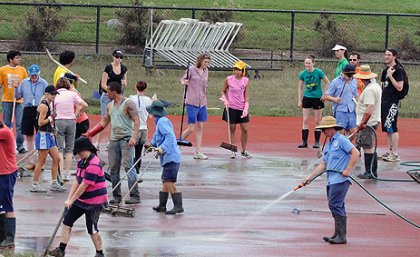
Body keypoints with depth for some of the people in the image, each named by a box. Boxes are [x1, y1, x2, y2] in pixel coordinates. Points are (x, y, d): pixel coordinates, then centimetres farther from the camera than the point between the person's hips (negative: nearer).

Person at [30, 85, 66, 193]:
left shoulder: (48, 105, 15)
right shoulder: (44, 106, -15)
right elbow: (40, 123, -20)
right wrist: (51, 118, -14)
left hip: (49, 135, 10)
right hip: (43, 135, -10)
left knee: (56, 159, 9)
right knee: (41, 161, -5)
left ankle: (54, 184, 14)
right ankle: (35, 185, 2)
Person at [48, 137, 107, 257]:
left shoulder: (94, 164, -23)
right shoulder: (81, 162, 7)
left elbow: (84, 185, -22)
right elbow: (76, 181, 7)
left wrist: (71, 201, -15)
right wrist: (69, 199, -1)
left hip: (94, 201, -10)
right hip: (82, 200, 10)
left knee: (92, 229, -4)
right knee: (67, 221, 8)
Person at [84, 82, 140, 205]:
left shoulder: (128, 103, -6)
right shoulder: (110, 106, 16)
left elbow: (136, 121, -12)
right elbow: (104, 122, 26)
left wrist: (134, 137, -23)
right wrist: (89, 133, 21)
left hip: (126, 139, -7)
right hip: (114, 139, 7)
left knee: (128, 166, -15)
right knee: (113, 169, 4)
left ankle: (135, 196, -16)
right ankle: (116, 196, 10)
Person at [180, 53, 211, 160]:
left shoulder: (206, 71, 10)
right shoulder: (191, 70, -7)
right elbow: (182, 80, -1)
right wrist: (184, 82, -24)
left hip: (202, 103, 6)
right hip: (192, 103, -6)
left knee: (200, 127, 6)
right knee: (191, 129, -6)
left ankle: (198, 152, 9)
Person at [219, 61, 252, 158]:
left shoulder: (245, 81, 2)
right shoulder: (229, 79, -4)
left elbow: (246, 95, 6)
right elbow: (223, 91, 8)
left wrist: (246, 107, -3)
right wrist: (225, 100, -10)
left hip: (242, 108, 2)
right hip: (231, 107, -2)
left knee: (245, 129, 1)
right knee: (232, 129, 1)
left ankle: (244, 150, 14)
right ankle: (233, 151, 9)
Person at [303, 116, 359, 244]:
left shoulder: (341, 140, -6)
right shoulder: (328, 144, 22)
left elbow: (355, 153, -14)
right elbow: (323, 164, 23)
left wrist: (348, 170, -17)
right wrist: (310, 177, 18)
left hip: (340, 179, -9)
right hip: (331, 180, 9)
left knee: (335, 205, -14)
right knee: (337, 207, 9)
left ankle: (341, 236, -13)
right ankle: (338, 234, 12)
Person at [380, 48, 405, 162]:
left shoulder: (398, 70, -10)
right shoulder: (385, 70, 16)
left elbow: (399, 87, -17)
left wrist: (391, 76, -20)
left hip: (393, 102, -9)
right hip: (384, 101, 9)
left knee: (391, 128, -11)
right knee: (387, 128, 10)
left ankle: (395, 154, -9)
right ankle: (389, 151, 16)